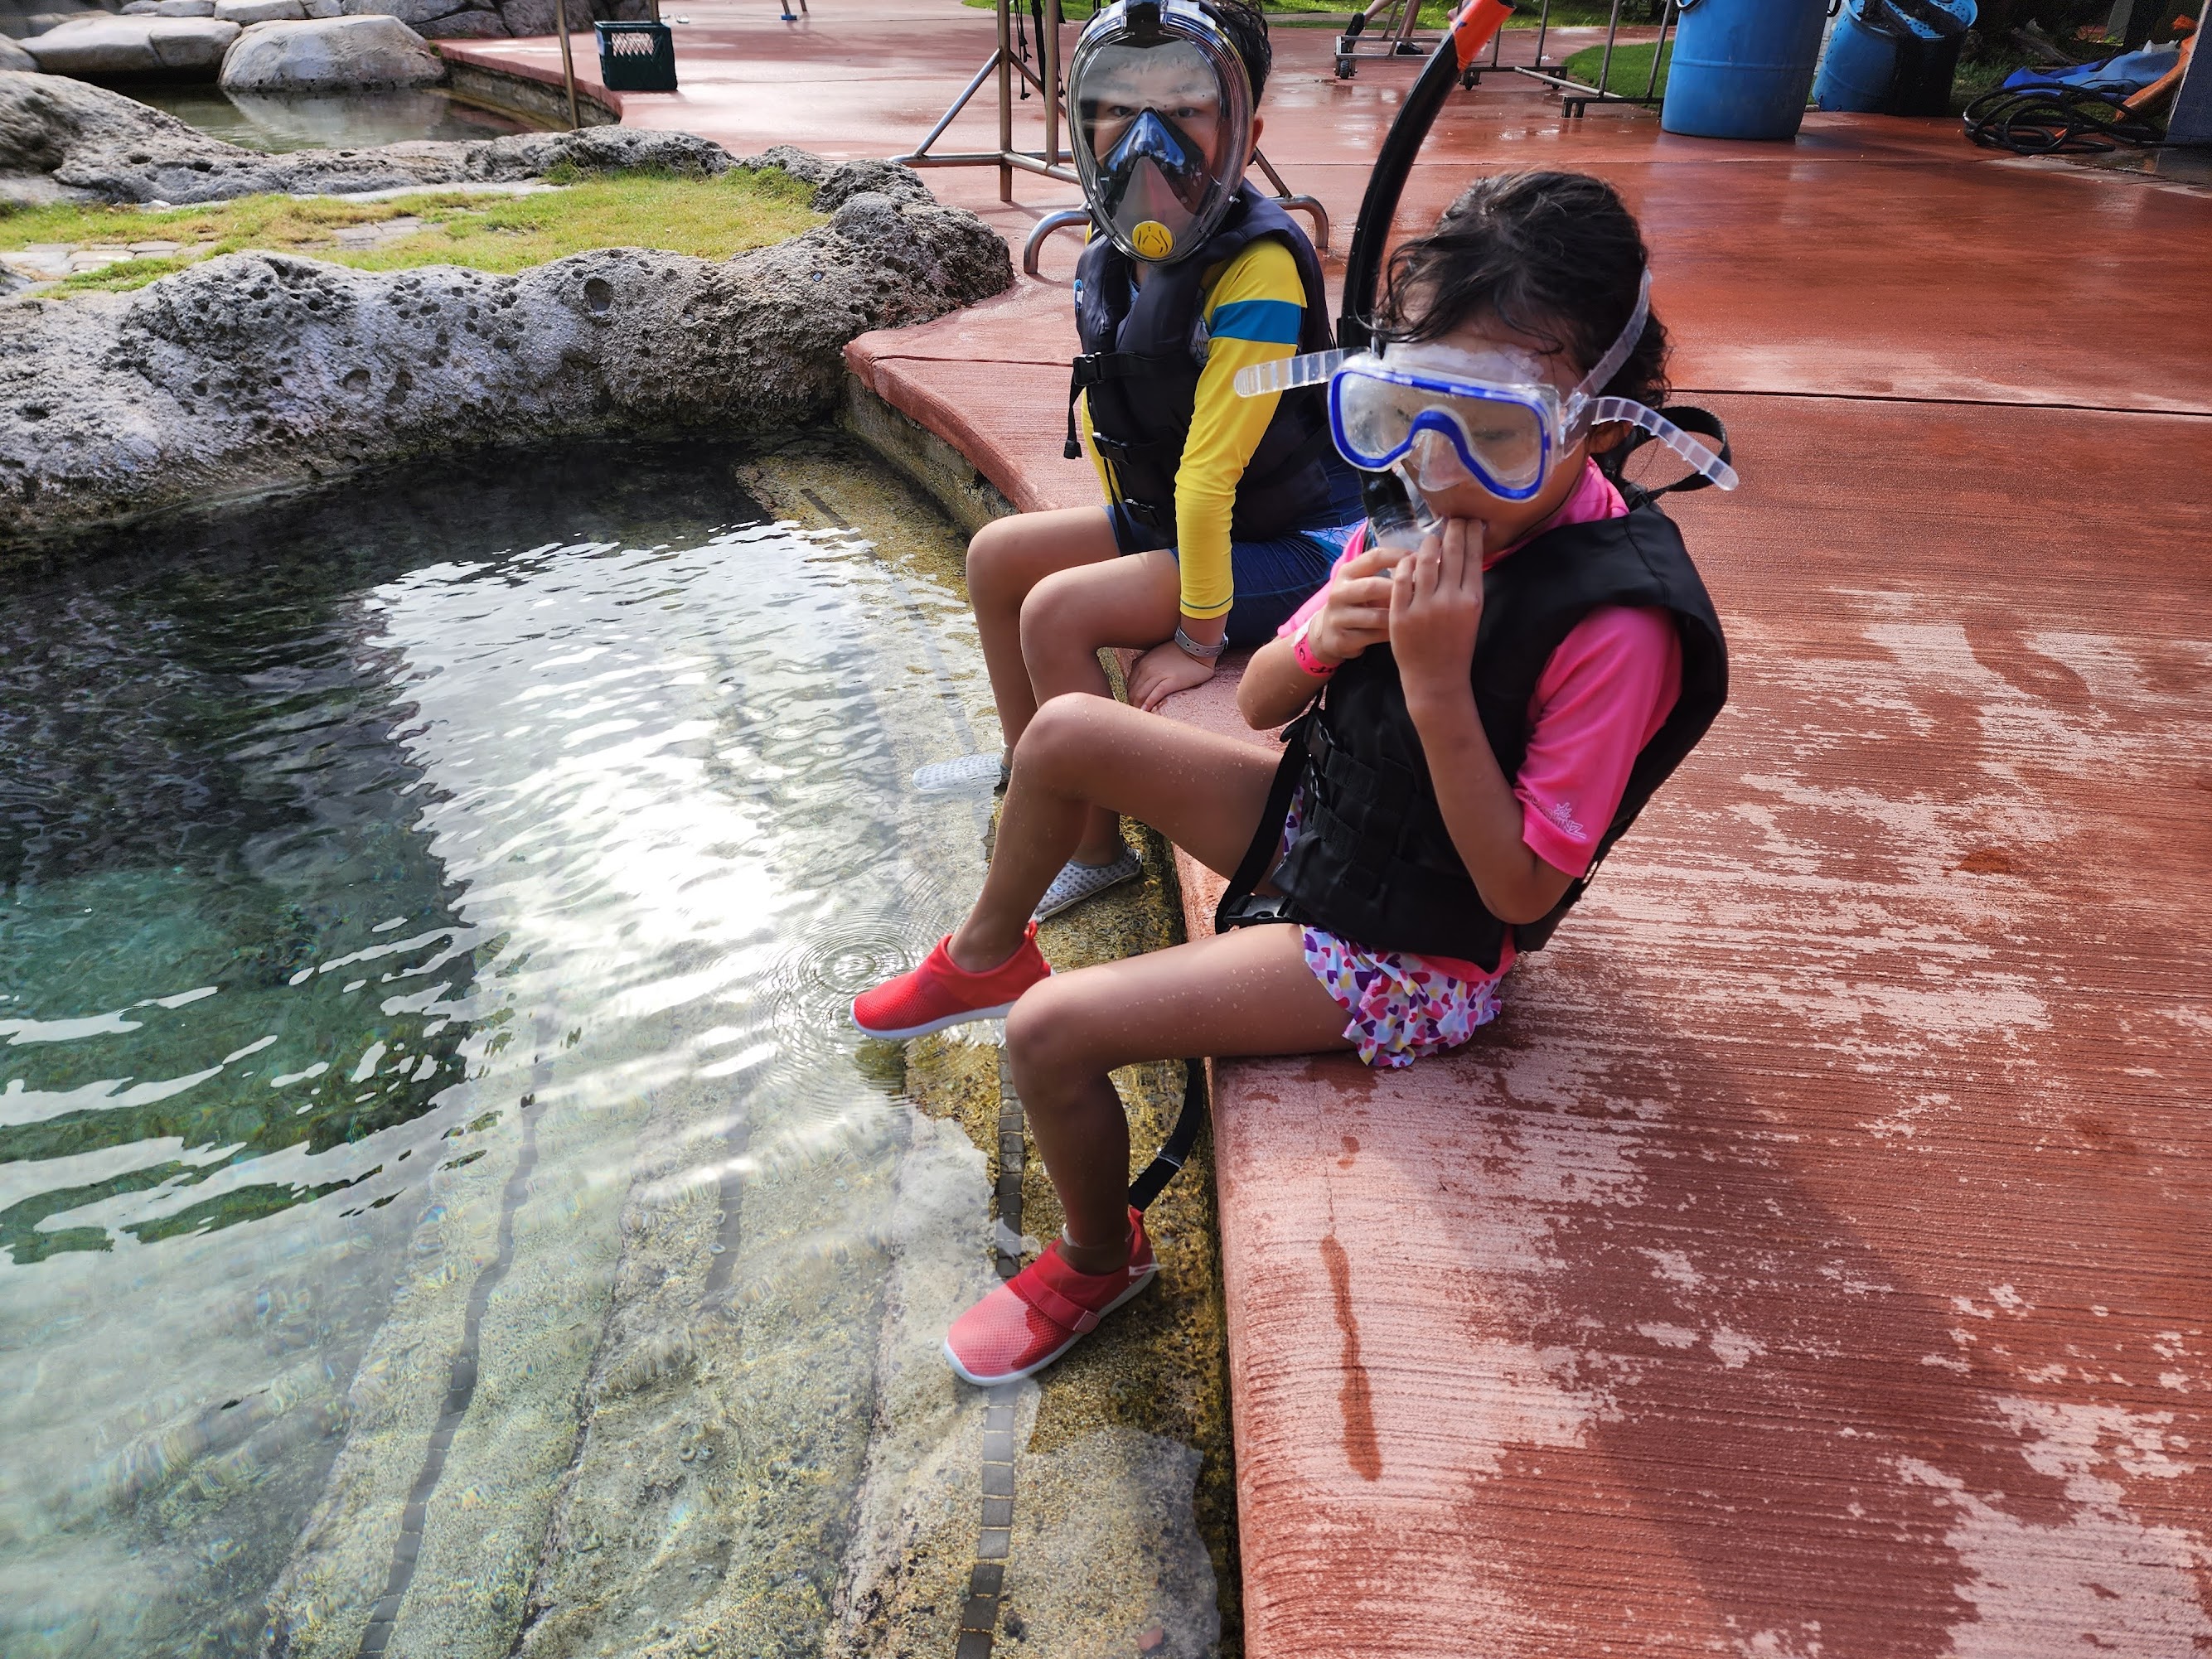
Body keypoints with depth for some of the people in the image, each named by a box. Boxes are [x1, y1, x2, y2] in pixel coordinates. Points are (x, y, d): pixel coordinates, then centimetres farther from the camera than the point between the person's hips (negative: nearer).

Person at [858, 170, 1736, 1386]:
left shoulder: (1615, 625, -28)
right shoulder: (1425, 508, -7)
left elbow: (1522, 888, -25)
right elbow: (1256, 702, 2)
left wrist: (1438, 687, -33)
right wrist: (1321, 640, -21)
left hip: (1410, 955, -7)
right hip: (1316, 827, 7)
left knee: (1054, 1033, -15)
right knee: (1065, 734, 2)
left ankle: (1098, 1260, 18)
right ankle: (985, 958, 30)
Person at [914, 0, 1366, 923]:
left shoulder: (1256, 271, -27)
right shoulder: (1110, 261, -1)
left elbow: (1208, 473, -27)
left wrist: (1199, 637, -24)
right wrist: (1126, 527, 9)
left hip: (1293, 546, -8)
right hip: (1168, 518, 8)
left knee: (1058, 611, -22)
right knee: (996, 556, 6)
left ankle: (1095, 850, -4)